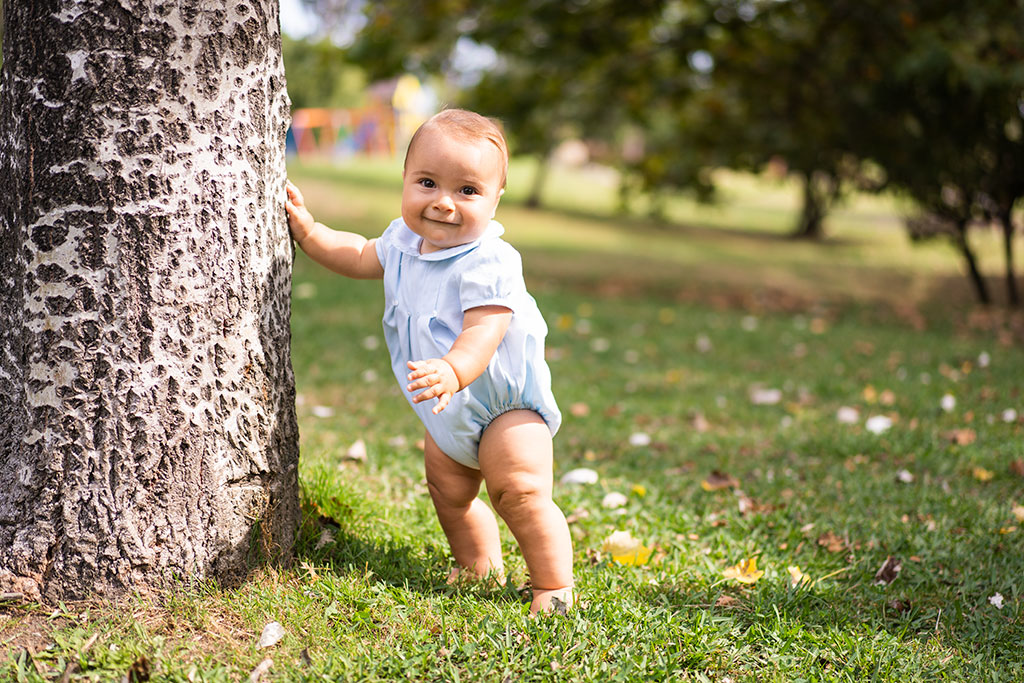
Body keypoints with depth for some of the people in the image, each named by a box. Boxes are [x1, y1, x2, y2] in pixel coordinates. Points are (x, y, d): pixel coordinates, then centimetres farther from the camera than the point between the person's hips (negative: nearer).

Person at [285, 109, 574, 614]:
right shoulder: (404, 241, -3)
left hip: (505, 406, -8)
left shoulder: (489, 263, -29)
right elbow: (359, 257, 19)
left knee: (521, 493, -17)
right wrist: (306, 230, 13)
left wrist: (454, 372, -59)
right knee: (449, 491, 17)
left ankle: (554, 586, -5)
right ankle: (479, 566, 38)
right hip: (448, 418, 8)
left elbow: (483, 332, -41)